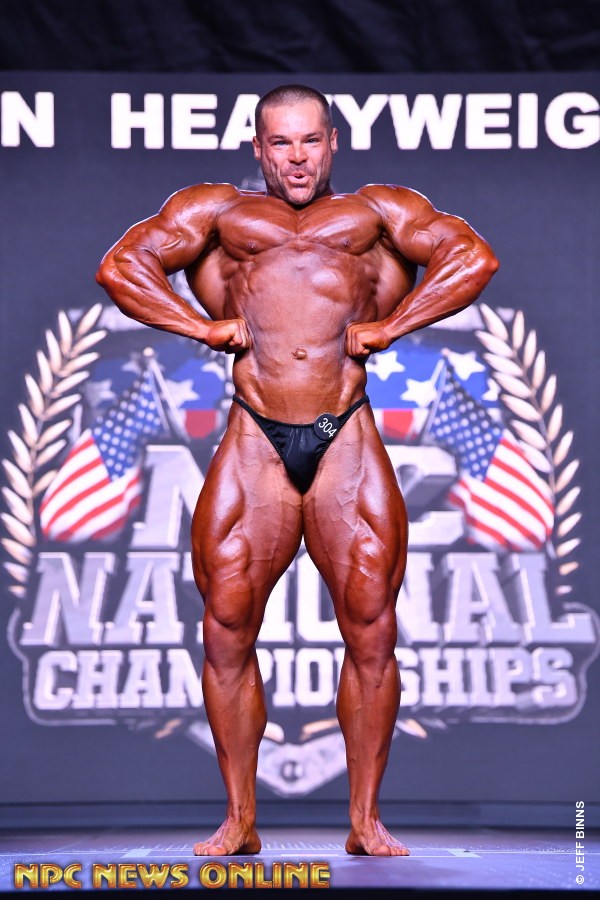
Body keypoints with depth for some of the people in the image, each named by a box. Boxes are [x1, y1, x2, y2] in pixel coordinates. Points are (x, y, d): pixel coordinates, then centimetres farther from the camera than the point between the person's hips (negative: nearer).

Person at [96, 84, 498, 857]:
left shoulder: (377, 212, 17)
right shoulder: (218, 212, 19)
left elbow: (473, 259, 6)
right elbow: (120, 267, 10)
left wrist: (386, 328, 1)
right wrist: (206, 327, 2)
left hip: (347, 439, -1)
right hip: (255, 440, 1)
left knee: (371, 631, -4)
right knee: (227, 629, -3)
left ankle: (366, 821, 5)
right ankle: (239, 822, 6)